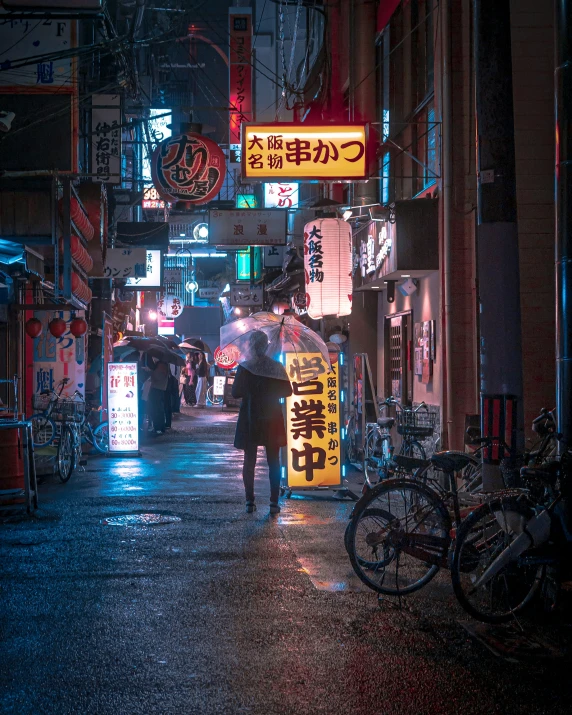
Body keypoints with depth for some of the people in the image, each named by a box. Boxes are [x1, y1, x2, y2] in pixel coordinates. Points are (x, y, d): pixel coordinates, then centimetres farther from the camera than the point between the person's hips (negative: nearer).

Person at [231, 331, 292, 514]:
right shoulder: (277, 368, -4)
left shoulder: (244, 368, -9)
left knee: (249, 461, 8)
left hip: (250, 422, -1)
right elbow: (287, 391, 0)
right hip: (272, 420, 1)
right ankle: (274, 502, 3)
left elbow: (235, 393, -7)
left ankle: (250, 501, 7)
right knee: (273, 461, 6)